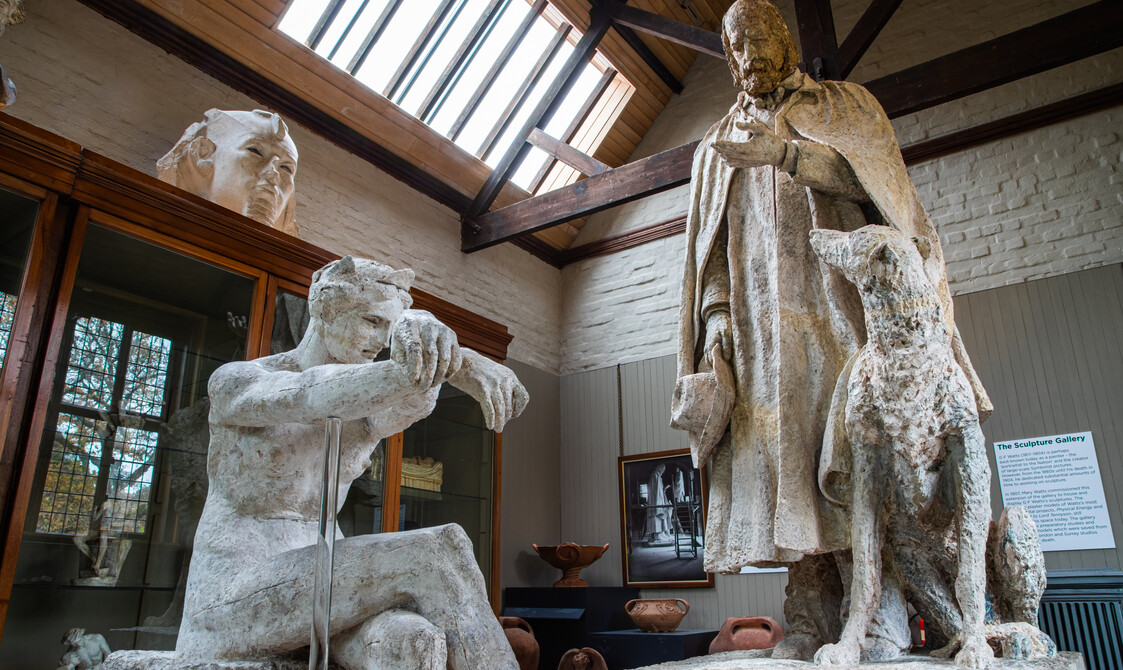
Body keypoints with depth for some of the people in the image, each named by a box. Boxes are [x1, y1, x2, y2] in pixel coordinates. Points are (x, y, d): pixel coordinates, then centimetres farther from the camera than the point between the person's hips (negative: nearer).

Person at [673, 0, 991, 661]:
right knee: (785, 454, -8)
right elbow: (710, 243, 15)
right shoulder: (718, 146, 25)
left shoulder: (845, 104, 19)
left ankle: (882, 615, -10)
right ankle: (813, 619, -6)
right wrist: (717, 315, -1)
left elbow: (879, 179, 0)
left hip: (838, 304, -2)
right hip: (762, 319, 2)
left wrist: (786, 152, -13)